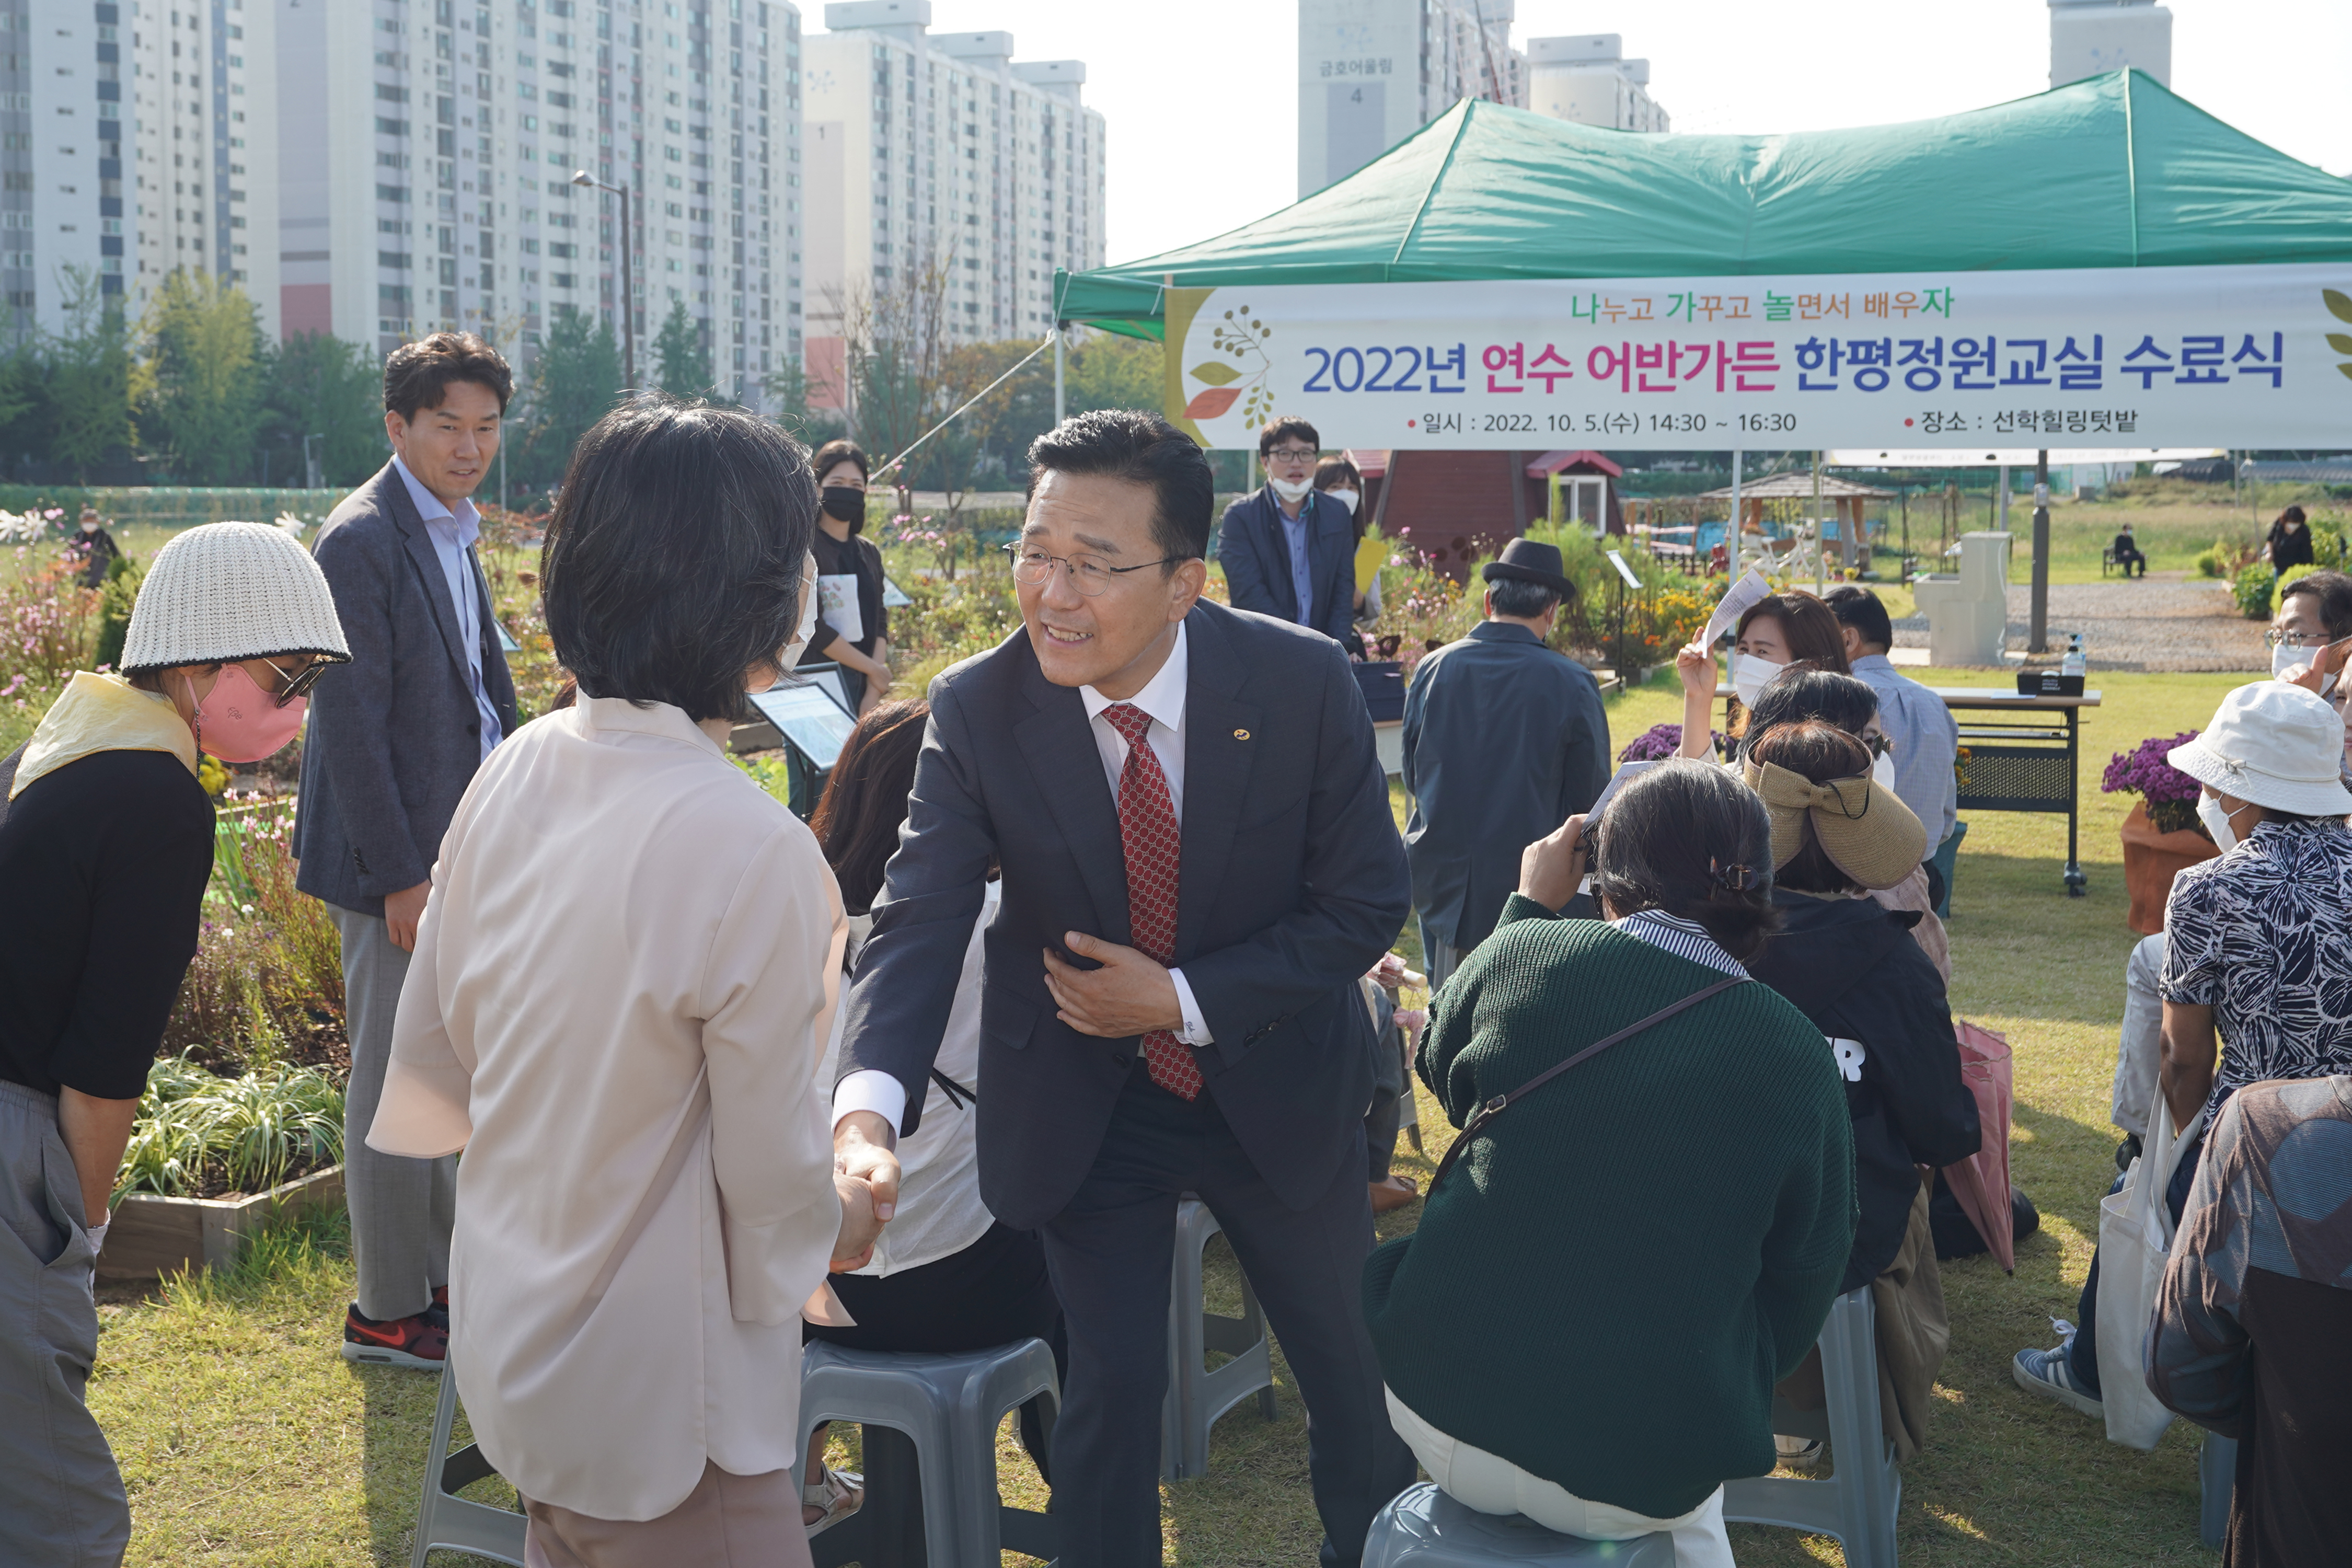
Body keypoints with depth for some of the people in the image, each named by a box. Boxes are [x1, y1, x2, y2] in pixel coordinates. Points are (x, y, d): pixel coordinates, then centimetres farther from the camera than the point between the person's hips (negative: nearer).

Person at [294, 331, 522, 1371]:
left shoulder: (453, 534, 13)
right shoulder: (364, 542, -15)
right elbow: (351, 721, -19)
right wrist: (401, 877, -20)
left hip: (463, 849, 9)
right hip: (400, 860, -9)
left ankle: (444, 1277, 30)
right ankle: (388, 1313, 11)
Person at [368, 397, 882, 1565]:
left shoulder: (514, 773, -6)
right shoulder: (754, 853, -27)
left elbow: (428, 1060, 5)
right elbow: (772, 1184, -18)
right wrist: (841, 1225, 4)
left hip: (509, 1351, 7)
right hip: (660, 1405, -7)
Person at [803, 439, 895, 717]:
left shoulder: (868, 553, 13)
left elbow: (879, 624, 7)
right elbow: (811, 627, -13)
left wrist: (874, 694, -6)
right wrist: (873, 668, -7)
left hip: (861, 685, 6)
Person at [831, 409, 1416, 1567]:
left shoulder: (1303, 683, -20)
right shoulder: (977, 711, -19)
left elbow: (1367, 902, -13)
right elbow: (919, 921, -25)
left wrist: (1184, 999, -21)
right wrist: (867, 1111, -42)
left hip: (1272, 1078, 1)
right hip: (1082, 1107, 0)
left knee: (1353, 1365, 15)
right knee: (1110, 1385, 7)